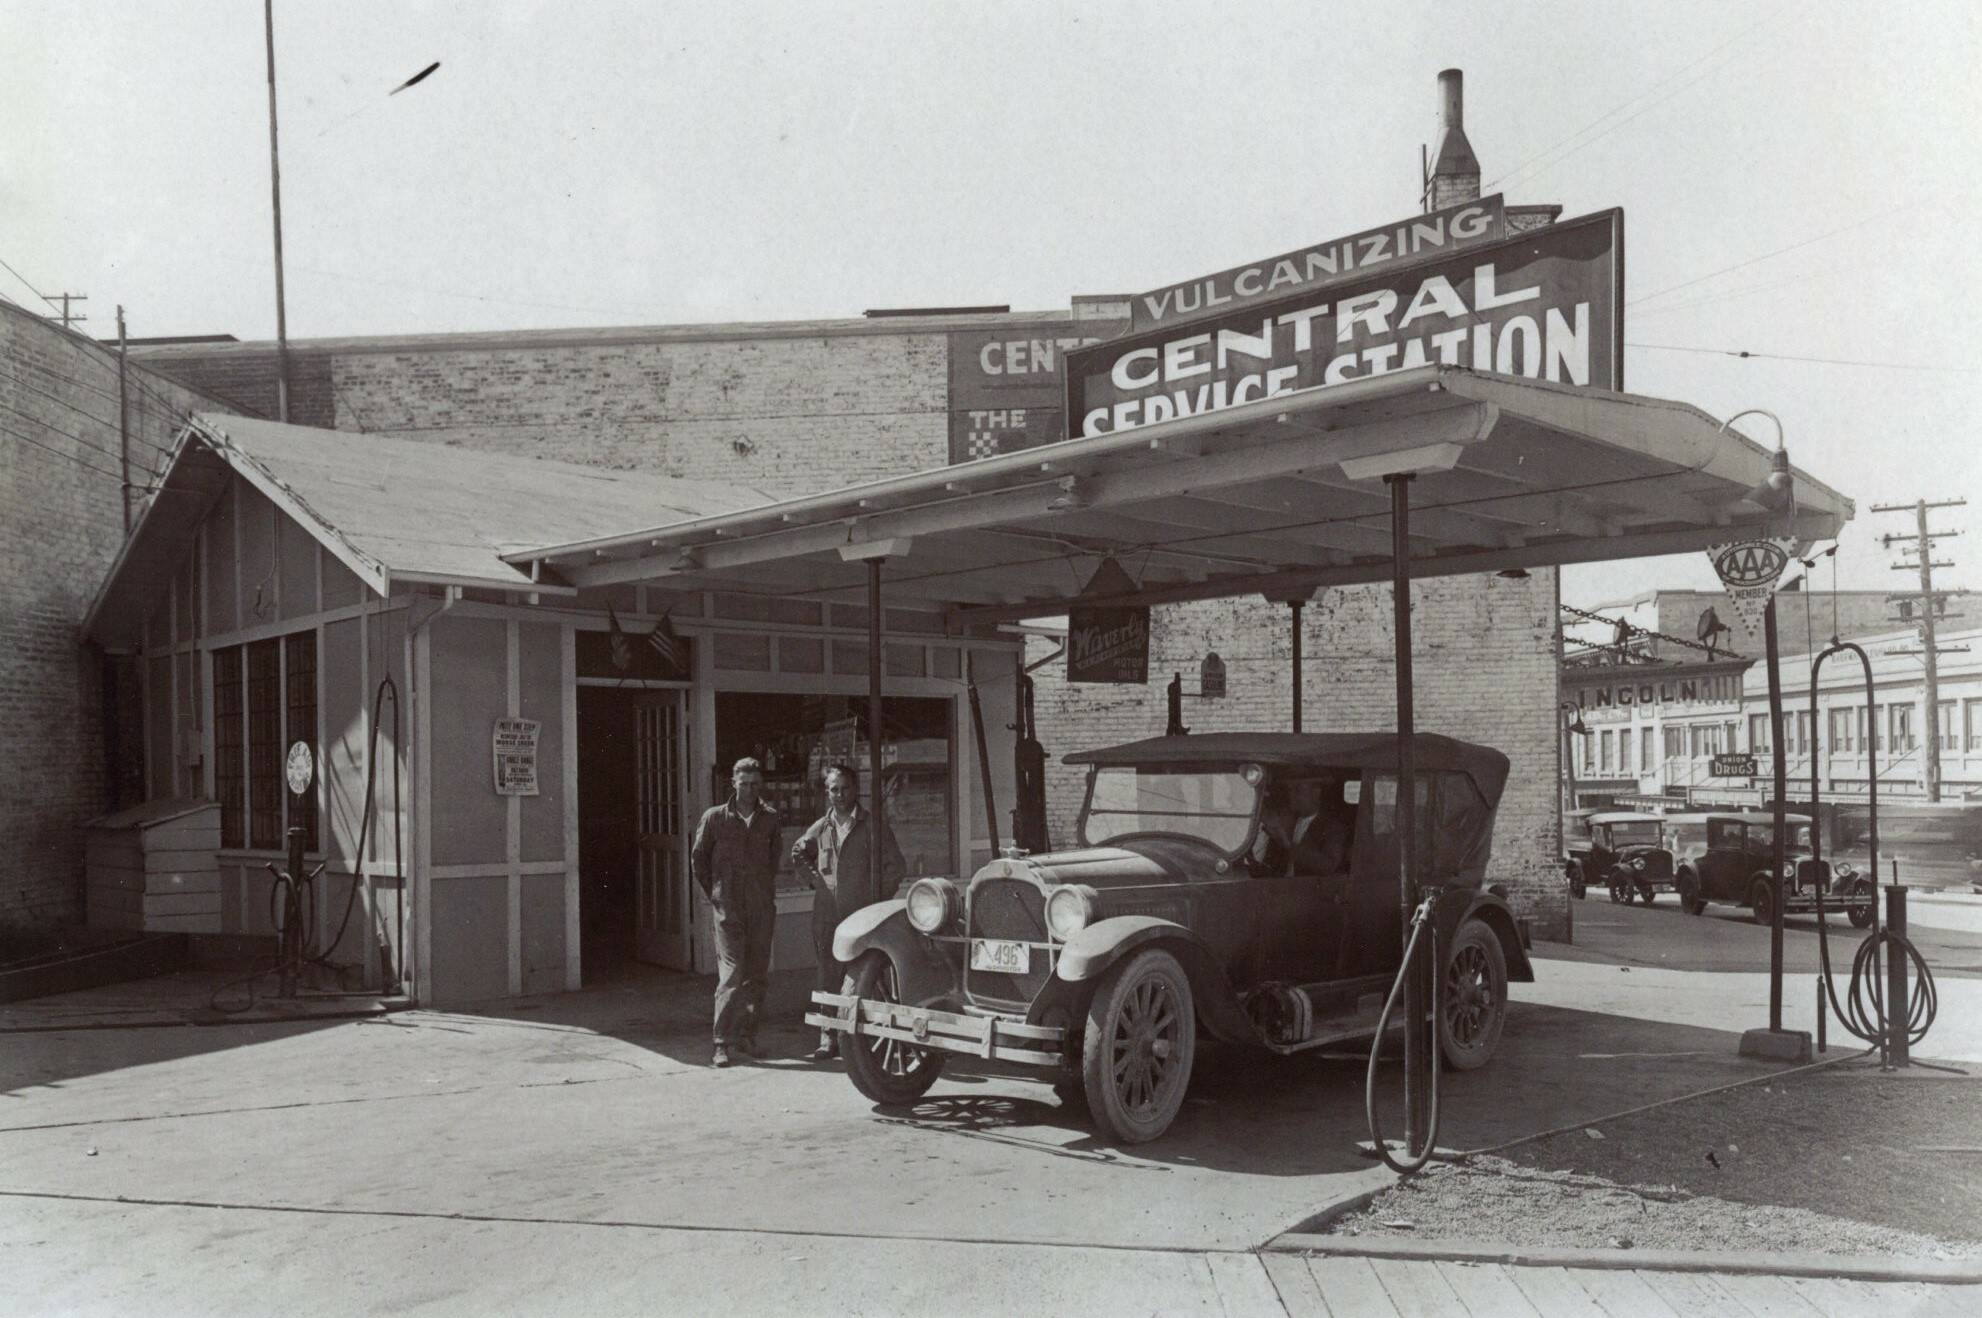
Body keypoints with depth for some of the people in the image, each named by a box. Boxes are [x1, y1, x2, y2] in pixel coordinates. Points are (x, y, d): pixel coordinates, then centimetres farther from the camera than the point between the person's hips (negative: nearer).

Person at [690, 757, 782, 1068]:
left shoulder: (770, 819, 5)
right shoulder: (714, 817, -1)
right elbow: (698, 859, 10)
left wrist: (768, 894, 12)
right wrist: (714, 896, 10)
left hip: (762, 909, 3)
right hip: (729, 910, -3)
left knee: (757, 975, 8)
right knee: (732, 975, -10)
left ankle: (747, 1036, 21)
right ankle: (722, 1044, -5)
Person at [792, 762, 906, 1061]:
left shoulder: (873, 826, -1)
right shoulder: (820, 828, 10)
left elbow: (896, 866, 0)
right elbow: (797, 853, 27)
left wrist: (878, 897, -5)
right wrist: (814, 878, 16)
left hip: (862, 916, -4)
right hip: (826, 917, 4)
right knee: (828, 978, 5)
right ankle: (829, 1039, 11)